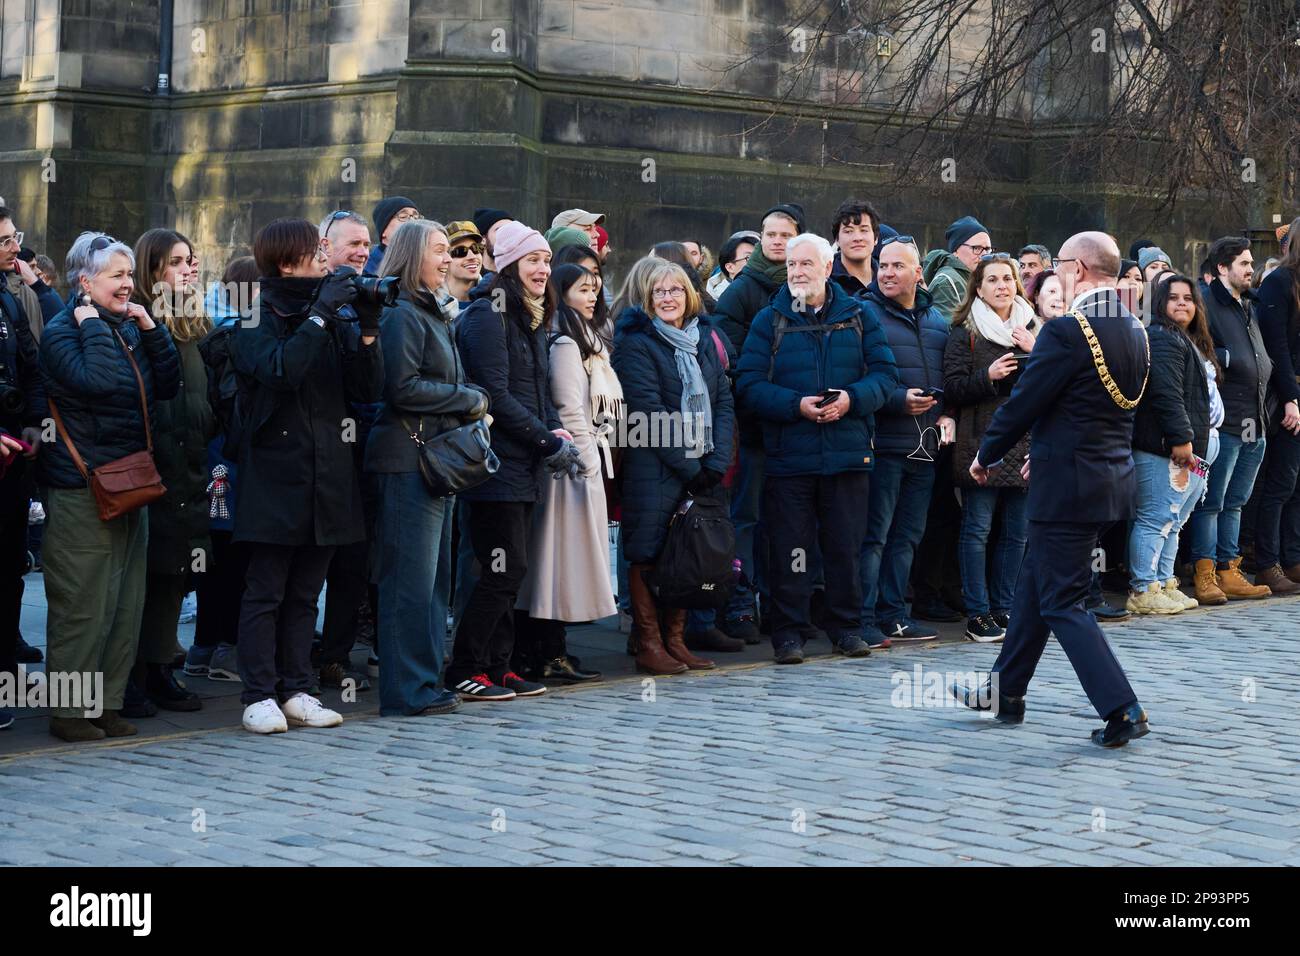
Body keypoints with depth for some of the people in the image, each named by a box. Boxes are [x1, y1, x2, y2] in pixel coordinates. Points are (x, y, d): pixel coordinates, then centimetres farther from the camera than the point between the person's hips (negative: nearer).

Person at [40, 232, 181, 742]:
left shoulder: (128, 328, 15)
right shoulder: (62, 331, -9)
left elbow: (169, 385, 9)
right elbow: (96, 382, -27)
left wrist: (151, 329, 1)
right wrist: (93, 328, -17)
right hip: (80, 487, -8)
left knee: (127, 602, 11)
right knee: (83, 604, -5)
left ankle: (109, 703, 20)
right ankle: (68, 710, 4)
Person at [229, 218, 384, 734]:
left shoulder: (338, 317, 11)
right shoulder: (254, 321, -3)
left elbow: (369, 392, 4)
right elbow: (278, 369, -23)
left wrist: (367, 329, -8)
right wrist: (321, 314, -20)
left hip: (328, 475, 5)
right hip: (275, 473, -5)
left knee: (305, 593, 10)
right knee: (265, 591, -2)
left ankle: (295, 691, 16)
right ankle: (259, 696, 1)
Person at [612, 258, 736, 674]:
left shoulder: (704, 341, 13)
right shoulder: (637, 344, -6)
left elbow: (724, 402, 9)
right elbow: (650, 413, -12)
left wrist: (717, 462, -4)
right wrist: (690, 467, -14)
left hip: (700, 471, 6)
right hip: (654, 469, -6)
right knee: (649, 555, -3)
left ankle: (675, 641, 15)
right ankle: (649, 646, 2)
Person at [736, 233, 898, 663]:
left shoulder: (858, 316, 8)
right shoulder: (770, 321, 4)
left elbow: (885, 372, 5)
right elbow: (748, 384, -4)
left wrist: (853, 398, -13)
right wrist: (796, 405, -17)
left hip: (848, 452, 1)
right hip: (788, 454, -1)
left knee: (846, 545, 7)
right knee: (790, 547, 1)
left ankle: (846, 627, 19)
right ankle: (789, 632, 9)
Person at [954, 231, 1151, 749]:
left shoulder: (1066, 332, -19)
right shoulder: (1135, 333, 8)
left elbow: (1023, 403, -14)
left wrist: (986, 455, 3)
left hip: (1067, 483, -9)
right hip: (1112, 474, 9)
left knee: (1062, 602, -2)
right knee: (1035, 583, 20)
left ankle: (1122, 710, -7)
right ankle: (1006, 692, 30)